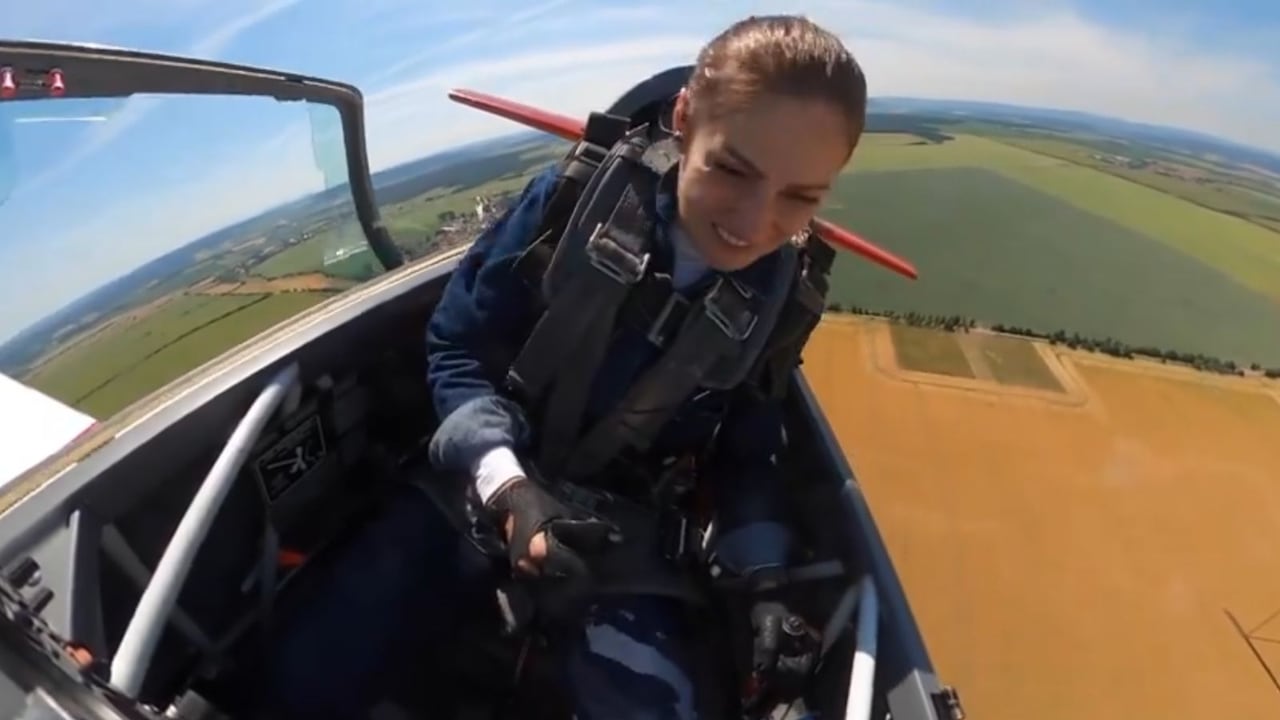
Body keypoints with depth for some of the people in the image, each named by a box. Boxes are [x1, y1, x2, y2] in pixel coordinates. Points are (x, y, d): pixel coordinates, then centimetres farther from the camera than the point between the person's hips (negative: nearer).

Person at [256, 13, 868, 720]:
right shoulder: (576, 197, -15)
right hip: (480, 487, 0)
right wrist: (507, 486, -25)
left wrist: (762, 574, -13)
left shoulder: (777, 294, -8)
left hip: (615, 525, 1)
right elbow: (457, 349, -10)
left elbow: (745, 454, 3)